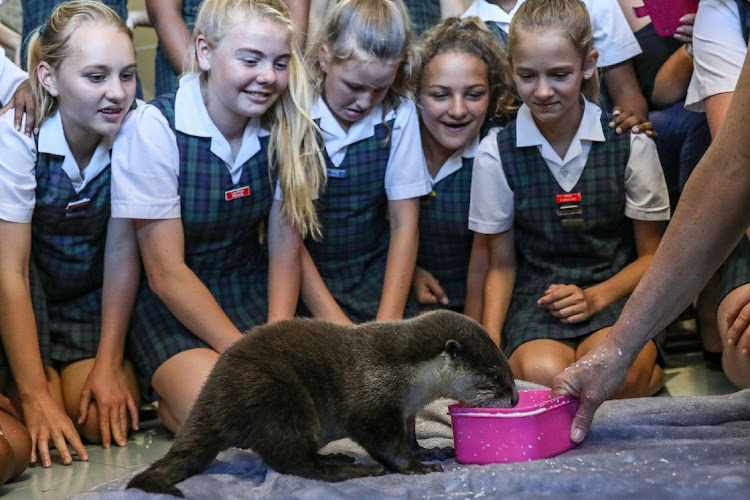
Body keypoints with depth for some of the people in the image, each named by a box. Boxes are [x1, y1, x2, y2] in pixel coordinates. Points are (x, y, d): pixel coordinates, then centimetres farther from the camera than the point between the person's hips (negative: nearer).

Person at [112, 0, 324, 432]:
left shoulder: (284, 127, -4)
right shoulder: (154, 129, -18)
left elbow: (284, 244, -1)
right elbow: (166, 273, -18)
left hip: (252, 291, 5)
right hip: (171, 301, -4)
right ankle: (164, 395, 3)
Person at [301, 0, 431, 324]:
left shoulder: (400, 115, -3)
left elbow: (403, 224, -2)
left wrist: (389, 319, -13)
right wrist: (330, 317, -19)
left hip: (374, 272, 2)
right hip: (304, 275, -2)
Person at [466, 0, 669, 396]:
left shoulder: (630, 143, -2)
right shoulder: (496, 152, -1)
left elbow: (652, 255, 5)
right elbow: (501, 263, 7)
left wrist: (596, 297, -13)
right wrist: (489, 342, -8)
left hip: (615, 292, 0)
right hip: (537, 299, 0)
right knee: (542, 374, -33)